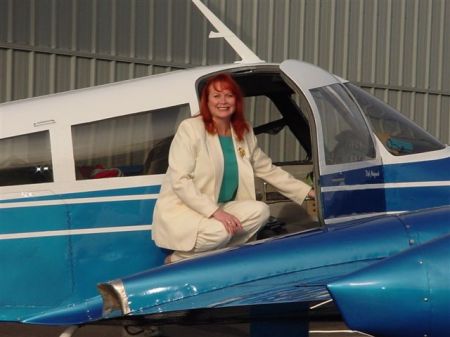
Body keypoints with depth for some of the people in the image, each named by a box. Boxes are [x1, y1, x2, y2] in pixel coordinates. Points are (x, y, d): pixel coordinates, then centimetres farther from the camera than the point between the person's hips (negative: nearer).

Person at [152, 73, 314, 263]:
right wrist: (215, 212, -26)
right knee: (220, 231, -33)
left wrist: (308, 192, 11)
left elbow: (268, 170, 18)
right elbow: (179, 181, -18)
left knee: (260, 210, -17)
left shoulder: (244, 133, 8)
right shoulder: (190, 129, -11)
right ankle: (177, 260, -8)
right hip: (180, 211, -7)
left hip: (218, 209, 7)